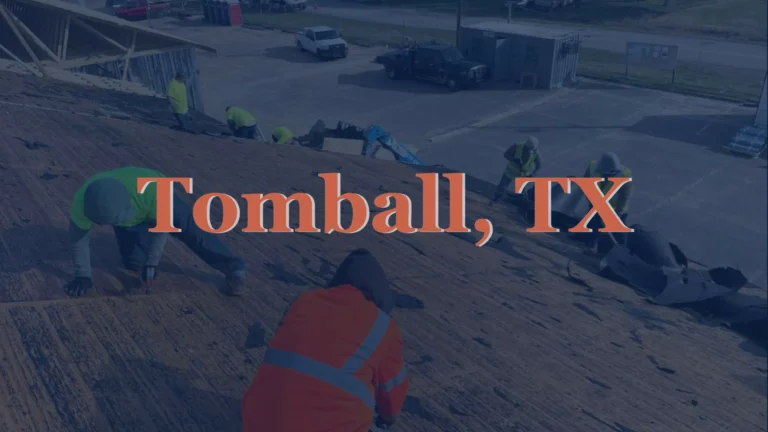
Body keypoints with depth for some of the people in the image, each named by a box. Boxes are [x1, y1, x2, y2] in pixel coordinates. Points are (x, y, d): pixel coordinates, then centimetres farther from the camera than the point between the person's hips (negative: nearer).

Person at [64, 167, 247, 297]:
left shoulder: (151, 192, -46)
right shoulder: (82, 202, -37)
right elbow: (79, 238, -22)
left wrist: (152, 262, -24)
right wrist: (83, 276, -16)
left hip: (160, 201, -3)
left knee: (192, 232, -20)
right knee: (133, 263, 1)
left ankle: (234, 268, -13)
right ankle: (144, 235, 33)